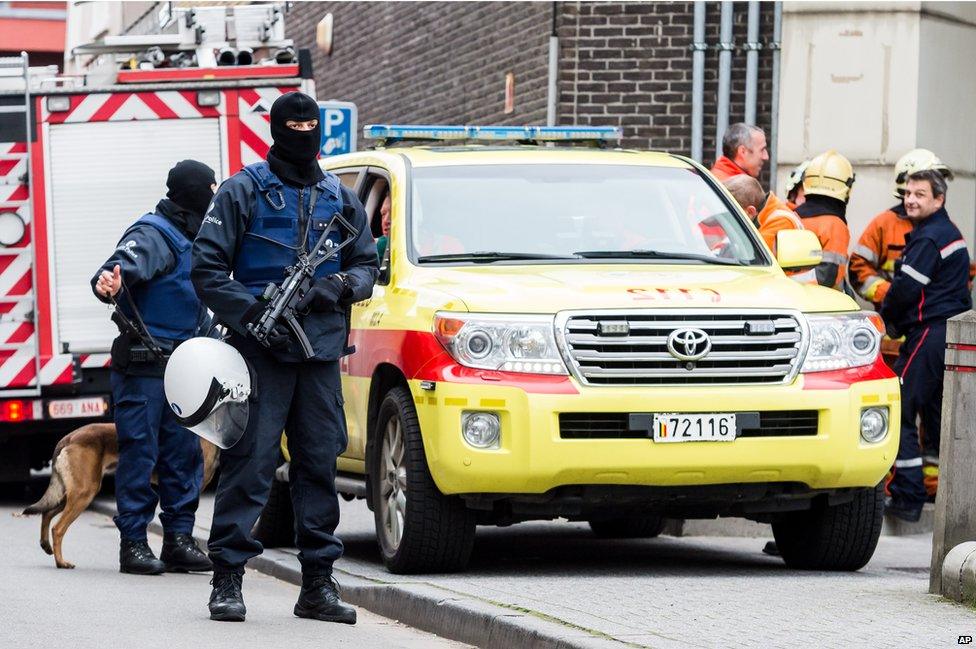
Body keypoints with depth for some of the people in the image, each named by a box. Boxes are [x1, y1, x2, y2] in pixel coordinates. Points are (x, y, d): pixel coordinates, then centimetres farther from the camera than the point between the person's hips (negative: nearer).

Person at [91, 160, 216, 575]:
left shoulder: (191, 238, 18)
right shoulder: (153, 236, -12)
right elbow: (124, 265, -32)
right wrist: (108, 283, -53)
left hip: (182, 366, 9)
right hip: (143, 367, -9)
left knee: (184, 453, 8)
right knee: (140, 453, -5)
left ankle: (179, 539, 13)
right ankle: (133, 544, -2)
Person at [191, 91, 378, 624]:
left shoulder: (340, 199, 16)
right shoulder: (243, 191, 4)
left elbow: (366, 265, 21)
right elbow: (207, 269, -1)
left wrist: (341, 286, -3)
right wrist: (254, 314, -13)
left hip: (322, 349, 4)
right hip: (261, 350, -4)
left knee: (320, 462, 5)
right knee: (249, 462, -8)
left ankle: (317, 584, 10)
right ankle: (227, 579, -4)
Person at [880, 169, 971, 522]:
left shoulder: (928, 238, -14)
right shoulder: (951, 233, 17)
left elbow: (906, 288, -17)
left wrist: (887, 319, 2)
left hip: (928, 334, -10)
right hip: (955, 331, 10)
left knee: (899, 412, -8)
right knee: (939, 414, 15)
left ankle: (907, 495, -10)